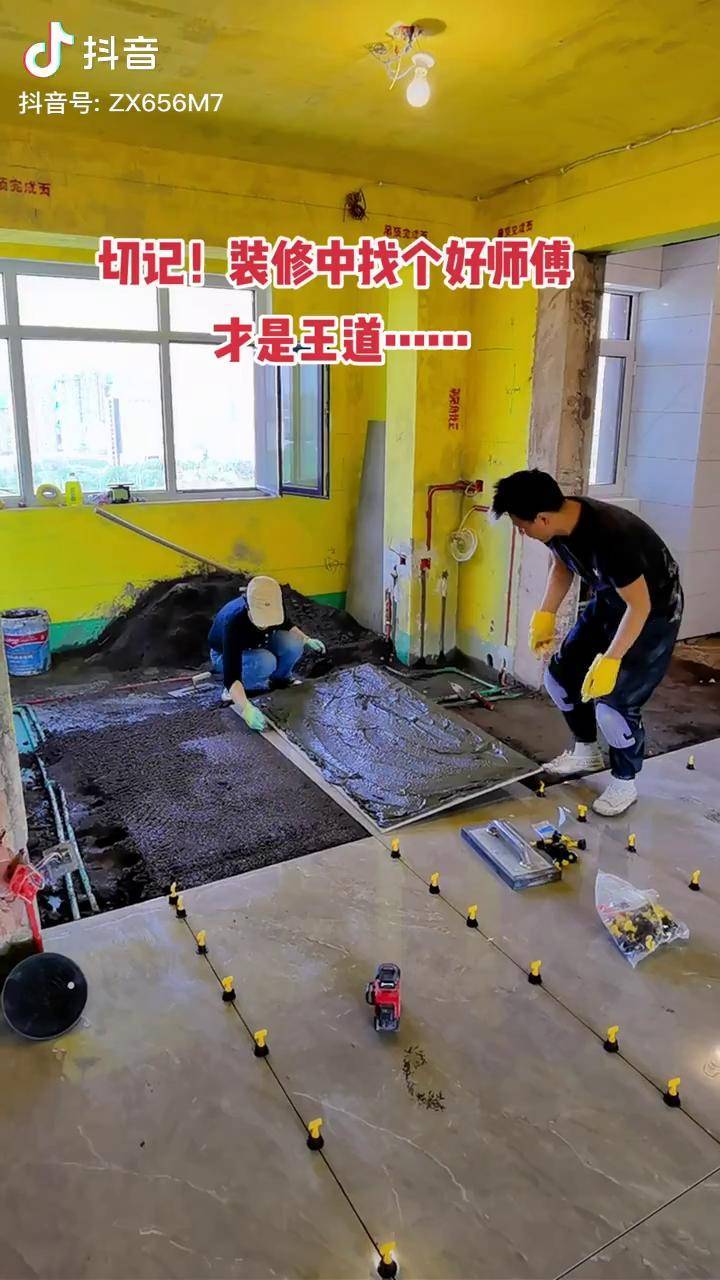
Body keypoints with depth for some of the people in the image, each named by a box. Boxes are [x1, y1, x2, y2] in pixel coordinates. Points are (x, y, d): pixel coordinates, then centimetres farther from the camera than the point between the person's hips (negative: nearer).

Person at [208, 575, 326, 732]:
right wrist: (247, 708, -58)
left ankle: (280, 679, 6)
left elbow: (285, 624, 1)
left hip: (257, 645, 5)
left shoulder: (274, 609, -27)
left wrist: (306, 640, -11)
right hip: (225, 655, -5)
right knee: (266, 662, -35)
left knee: (293, 644, -23)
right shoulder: (233, 622, -43)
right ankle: (233, 692, -7)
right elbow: (231, 674, -47)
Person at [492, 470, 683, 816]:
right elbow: (562, 565, 8)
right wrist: (545, 614, -1)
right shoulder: (559, 522, -14)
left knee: (614, 700, -13)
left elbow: (640, 606, -31)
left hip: (653, 612, -8)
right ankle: (586, 751, 29)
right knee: (560, 674, 7)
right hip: (609, 601, 8)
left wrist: (609, 661, -30)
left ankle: (625, 783, 12)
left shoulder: (611, 537, -39)